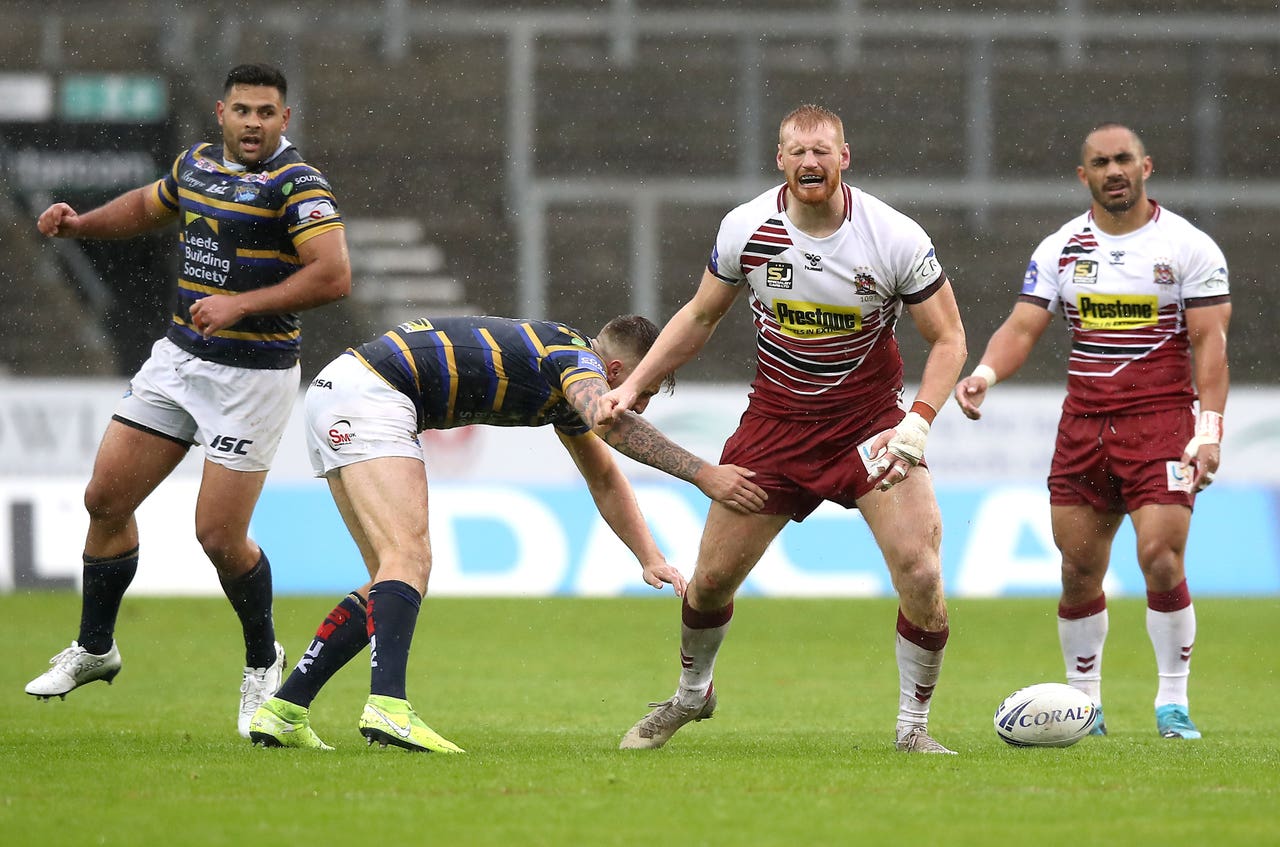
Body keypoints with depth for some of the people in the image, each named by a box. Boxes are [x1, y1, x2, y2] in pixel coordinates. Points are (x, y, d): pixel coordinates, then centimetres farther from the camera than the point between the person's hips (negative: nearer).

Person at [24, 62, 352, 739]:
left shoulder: (295, 183, -14)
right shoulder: (196, 165, 8)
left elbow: (333, 276, -24)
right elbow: (148, 206, 29)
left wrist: (243, 304, -26)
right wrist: (81, 223, 12)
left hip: (253, 373, -7)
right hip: (178, 356, 7)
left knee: (219, 536, -9)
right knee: (106, 499, 6)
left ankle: (263, 664, 16)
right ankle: (94, 649, 24)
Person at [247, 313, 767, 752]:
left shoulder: (566, 380, 22)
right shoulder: (577, 359, -8)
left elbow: (606, 480, 34)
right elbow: (610, 421, -32)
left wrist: (651, 559, 24)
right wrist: (702, 474, -34)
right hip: (365, 394, -10)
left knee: (393, 579, 11)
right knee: (409, 559, -22)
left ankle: (283, 712, 9)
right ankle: (388, 706, -41)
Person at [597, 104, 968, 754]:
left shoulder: (897, 238, -16)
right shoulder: (745, 229, -9)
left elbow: (948, 339, -7)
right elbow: (699, 316, 8)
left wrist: (918, 421, -21)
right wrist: (632, 385, 1)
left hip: (869, 422, -2)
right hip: (775, 420, 2)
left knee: (921, 575, -18)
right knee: (711, 578, 4)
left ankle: (913, 725, 2)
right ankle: (690, 695, 35)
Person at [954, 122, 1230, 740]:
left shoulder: (1189, 247, -1)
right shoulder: (1060, 249, 9)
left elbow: (1209, 342, -4)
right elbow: (1023, 326, 5)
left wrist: (1209, 431, -12)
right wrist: (984, 373, -16)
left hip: (1162, 419, -4)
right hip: (1083, 424, 4)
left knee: (1160, 557, -16)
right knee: (1078, 572, 2)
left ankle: (1173, 701, -4)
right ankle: (1083, 701, 16)